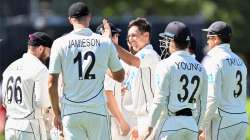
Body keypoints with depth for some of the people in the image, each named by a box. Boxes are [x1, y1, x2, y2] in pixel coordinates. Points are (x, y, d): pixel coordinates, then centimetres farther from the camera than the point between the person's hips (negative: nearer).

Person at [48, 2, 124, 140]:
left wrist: (57, 113, 7)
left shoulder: (60, 43, -1)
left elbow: (52, 84, -2)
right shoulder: (105, 42, 2)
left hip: (70, 111, 0)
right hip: (97, 108, 0)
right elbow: (120, 76, 13)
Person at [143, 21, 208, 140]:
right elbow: (202, 104, 13)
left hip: (171, 122, -6)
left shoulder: (166, 65, -7)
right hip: (191, 124, 6)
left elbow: (160, 100, -10)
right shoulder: (199, 68, 10)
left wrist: (150, 127, -6)